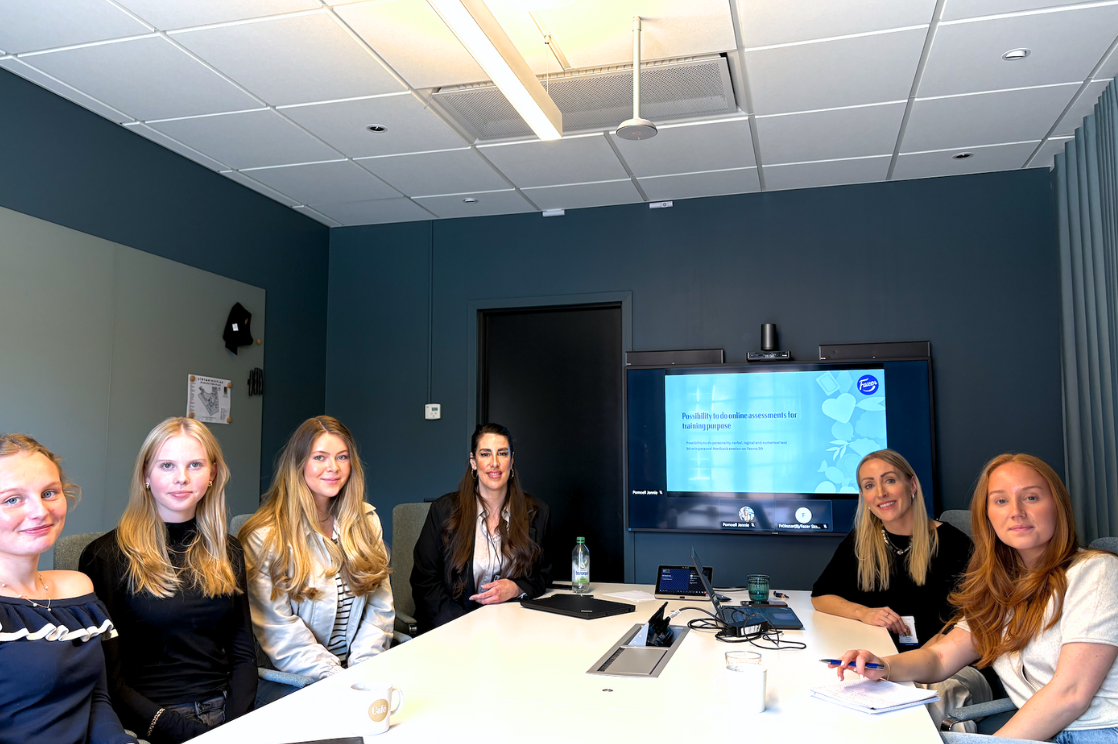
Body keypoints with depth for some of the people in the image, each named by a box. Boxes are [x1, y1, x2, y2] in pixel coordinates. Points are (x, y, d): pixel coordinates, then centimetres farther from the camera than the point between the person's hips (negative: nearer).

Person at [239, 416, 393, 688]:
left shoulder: (366, 520, 10)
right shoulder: (265, 537, -6)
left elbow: (379, 607, 7)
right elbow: (279, 631, -9)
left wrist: (361, 669, -6)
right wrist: (337, 679, -15)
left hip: (362, 671, 5)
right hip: (300, 682, -4)